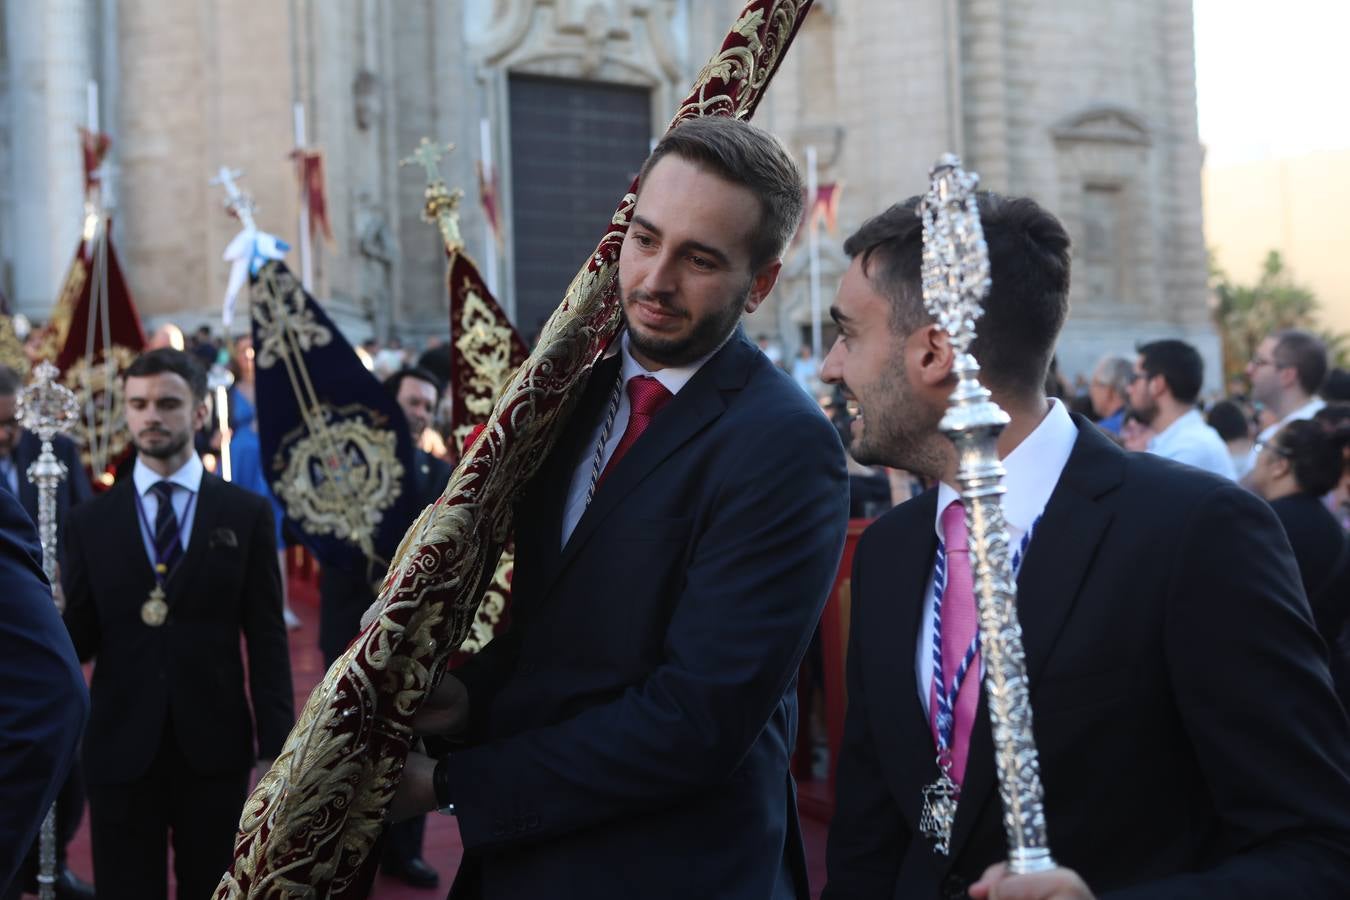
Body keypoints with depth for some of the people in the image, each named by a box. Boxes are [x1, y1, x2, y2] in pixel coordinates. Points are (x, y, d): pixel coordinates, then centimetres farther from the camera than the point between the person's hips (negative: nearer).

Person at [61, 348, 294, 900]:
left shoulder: (246, 514, 2)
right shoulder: (91, 521, 4)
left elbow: (267, 637, 0)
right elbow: (78, 641, 2)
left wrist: (276, 748, -5)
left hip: (215, 746, 0)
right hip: (121, 748, 1)